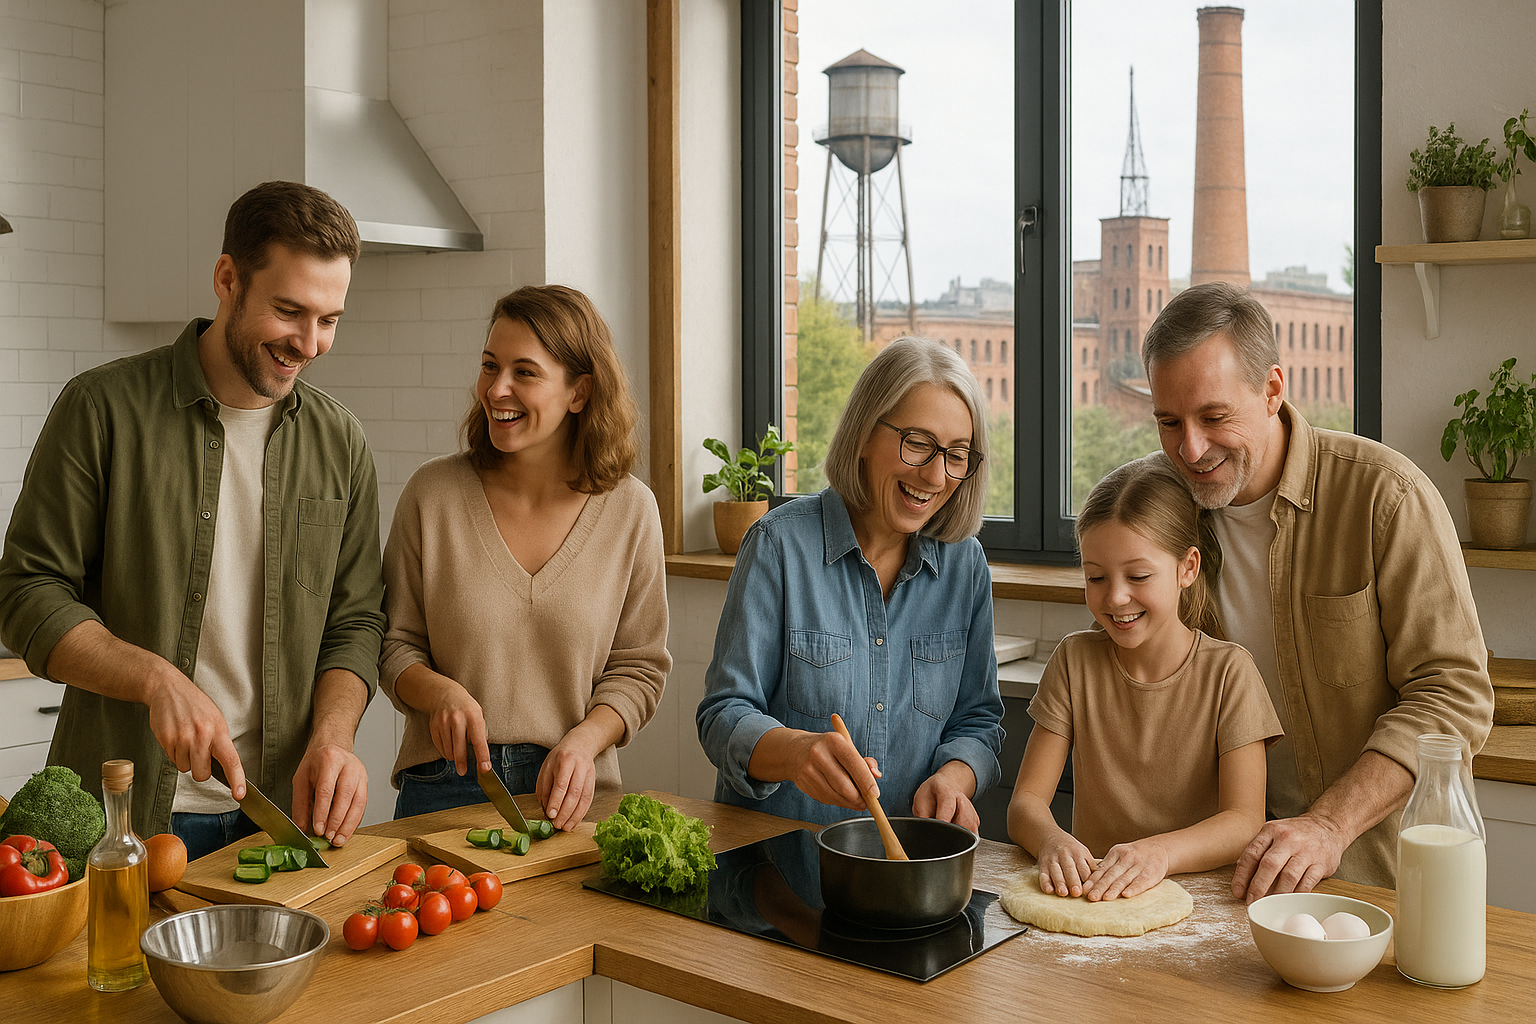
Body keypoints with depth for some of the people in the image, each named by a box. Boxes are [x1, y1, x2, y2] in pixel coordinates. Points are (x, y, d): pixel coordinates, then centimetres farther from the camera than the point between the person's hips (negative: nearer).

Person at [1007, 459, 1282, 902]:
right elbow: (1025, 802, -2)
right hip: (1086, 891, 1)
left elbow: (1246, 821, -12)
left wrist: (1160, 851, -32)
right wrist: (1052, 840, -26)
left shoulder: (1228, 671, -4)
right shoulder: (1075, 661, 3)